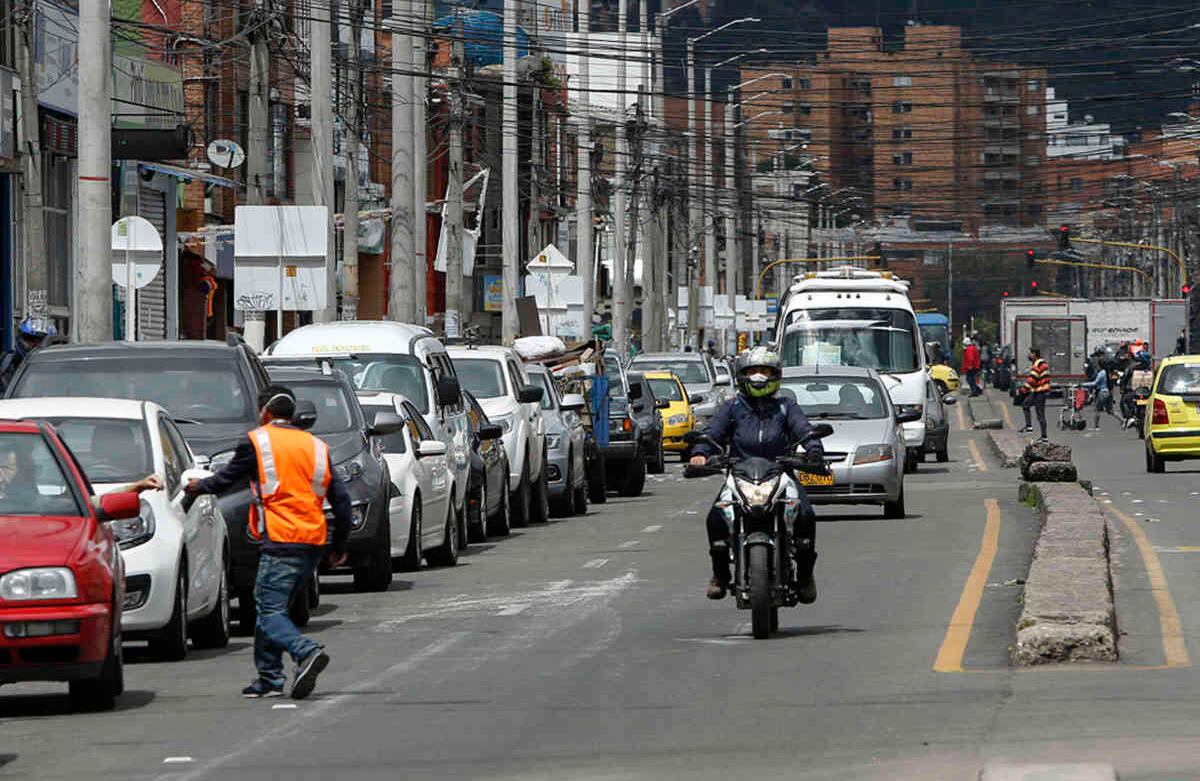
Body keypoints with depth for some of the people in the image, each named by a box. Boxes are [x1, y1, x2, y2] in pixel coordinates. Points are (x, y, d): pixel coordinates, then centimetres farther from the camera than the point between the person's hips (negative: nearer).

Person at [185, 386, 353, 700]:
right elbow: (341, 500, 13)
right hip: (314, 544, 6)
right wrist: (340, 548, 19)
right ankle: (269, 677, 15)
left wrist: (199, 486, 34)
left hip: (281, 541, -6)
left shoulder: (257, 442, 1)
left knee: (270, 610, -8)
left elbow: (227, 478, 13)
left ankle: (307, 652, -32)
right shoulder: (316, 447, 15)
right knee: (269, 606, 17)